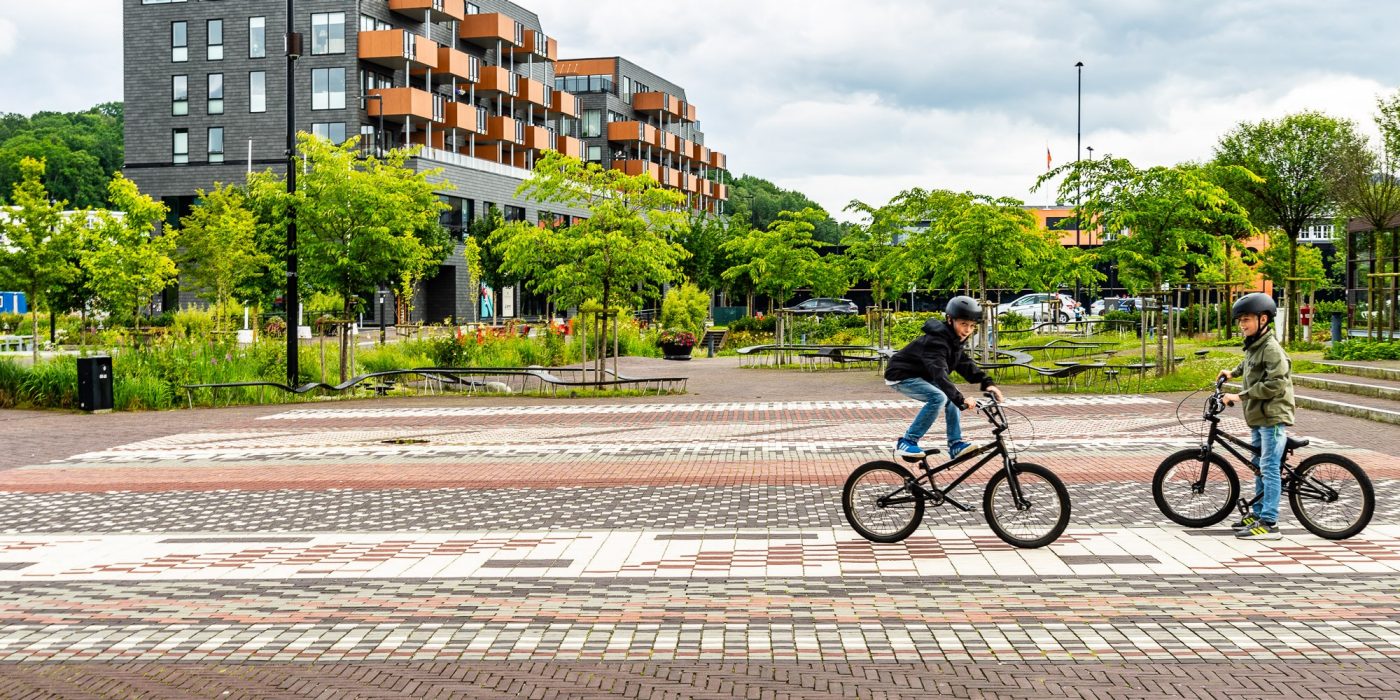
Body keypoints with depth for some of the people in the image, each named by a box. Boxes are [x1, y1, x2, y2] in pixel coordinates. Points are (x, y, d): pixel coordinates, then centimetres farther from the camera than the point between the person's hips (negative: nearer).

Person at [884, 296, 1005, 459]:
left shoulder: (954, 340, 3)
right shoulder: (936, 341, -29)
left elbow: (965, 364, 3)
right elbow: (940, 374, -41)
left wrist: (987, 383, -13)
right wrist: (960, 399, -51)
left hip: (920, 376, 10)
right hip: (902, 377, -10)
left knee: (953, 397, -1)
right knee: (939, 397, -27)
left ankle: (956, 444, 3)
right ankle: (907, 442, -21)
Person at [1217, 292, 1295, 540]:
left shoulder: (1271, 348, -18)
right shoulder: (1253, 346, 12)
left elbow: (1276, 384, -26)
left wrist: (1241, 396, -24)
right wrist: (1233, 372, 31)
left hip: (1272, 417, -10)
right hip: (1257, 417, 10)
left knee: (1269, 468, -9)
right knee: (1259, 467, 17)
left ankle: (1269, 523, -8)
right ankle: (1258, 513, 27)